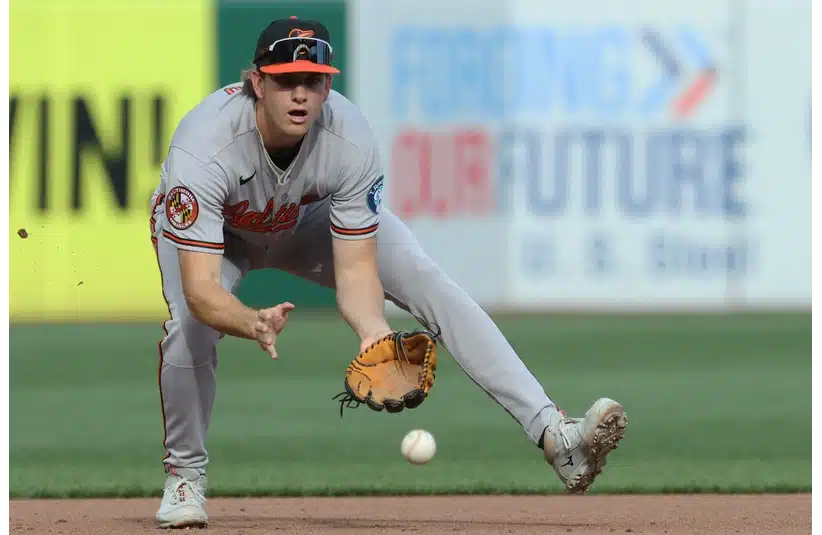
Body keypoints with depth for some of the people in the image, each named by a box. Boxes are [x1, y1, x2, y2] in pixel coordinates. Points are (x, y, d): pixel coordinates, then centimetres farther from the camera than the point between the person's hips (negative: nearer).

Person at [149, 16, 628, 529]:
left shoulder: (352, 141, -34)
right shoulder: (204, 148, -42)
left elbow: (354, 269, -30)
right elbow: (200, 289, -47)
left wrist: (374, 332, -51)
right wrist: (252, 323, -68)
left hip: (311, 219, 2)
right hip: (206, 223, -2)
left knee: (432, 285, -17)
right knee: (190, 326, -31)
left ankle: (553, 432, -23)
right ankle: (185, 476, -2)